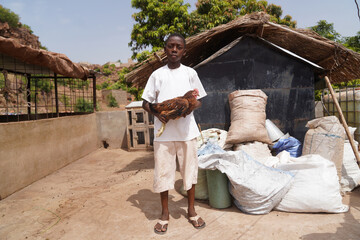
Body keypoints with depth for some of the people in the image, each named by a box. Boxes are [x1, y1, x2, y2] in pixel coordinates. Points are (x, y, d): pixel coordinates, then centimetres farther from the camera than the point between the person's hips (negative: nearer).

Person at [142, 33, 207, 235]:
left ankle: (191, 210, 27)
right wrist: (157, 113, -13)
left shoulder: (190, 73, 9)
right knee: (163, 171, 4)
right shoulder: (157, 74, 8)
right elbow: (146, 102, 8)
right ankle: (165, 213, 23)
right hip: (163, 131, 0)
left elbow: (199, 100, 12)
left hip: (186, 129, 1)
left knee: (190, 169, 8)